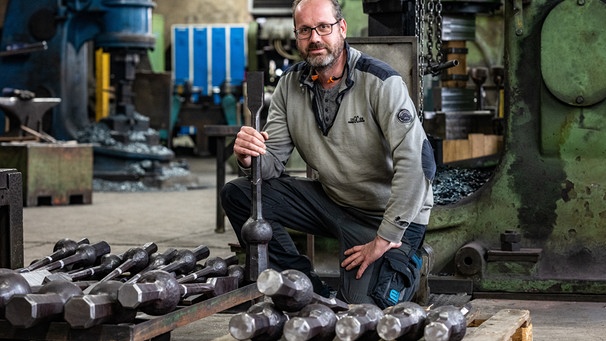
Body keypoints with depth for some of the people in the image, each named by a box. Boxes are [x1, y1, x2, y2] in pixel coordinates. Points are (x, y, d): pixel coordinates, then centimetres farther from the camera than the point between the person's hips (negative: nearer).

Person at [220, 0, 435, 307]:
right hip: (332, 199, 6)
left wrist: (385, 239, -28)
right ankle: (311, 293, -2)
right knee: (238, 194, -9)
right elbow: (272, 162, -3)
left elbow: (416, 162, -28)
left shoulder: (380, 82, -20)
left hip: (387, 213, -6)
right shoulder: (290, 85, -1)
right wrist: (250, 157, -29)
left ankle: (401, 269, 14)